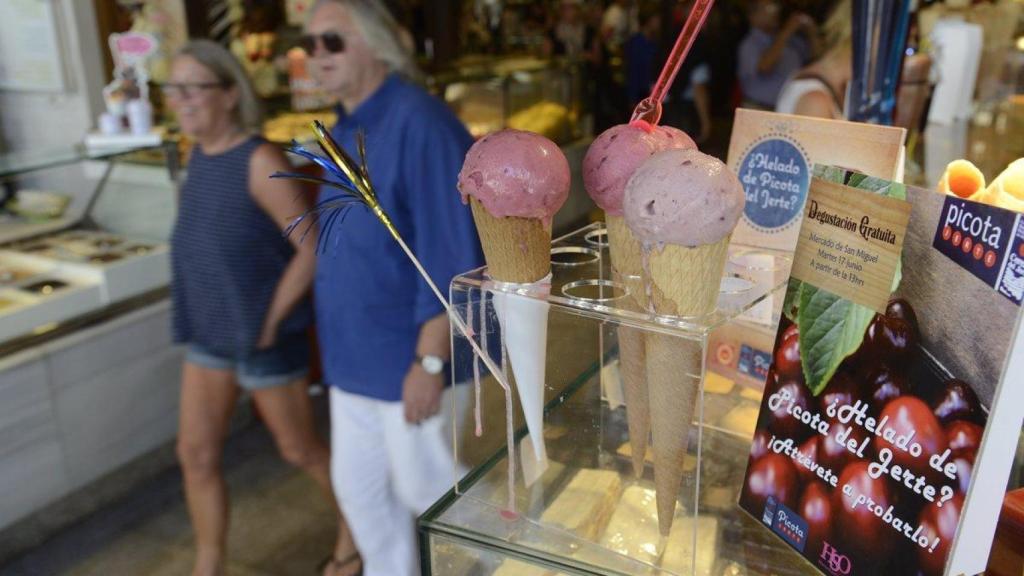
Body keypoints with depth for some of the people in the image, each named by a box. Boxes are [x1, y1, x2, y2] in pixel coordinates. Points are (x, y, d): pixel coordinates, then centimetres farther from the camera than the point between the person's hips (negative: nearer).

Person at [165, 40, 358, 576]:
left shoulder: (260, 161, -22)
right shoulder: (200, 155, 3)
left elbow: (313, 249, -22)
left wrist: (269, 324, -17)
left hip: (265, 337, -7)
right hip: (211, 333, 7)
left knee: (298, 449, 12)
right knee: (196, 455, 9)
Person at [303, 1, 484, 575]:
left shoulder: (418, 123, -20)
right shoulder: (345, 129, 8)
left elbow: (452, 258, -24)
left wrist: (429, 361, -23)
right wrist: (339, 337, 19)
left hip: (409, 359, -8)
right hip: (356, 358, 9)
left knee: (427, 493, 10)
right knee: (358, 485, 21)